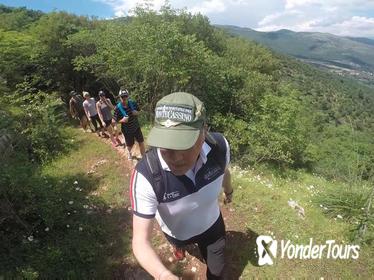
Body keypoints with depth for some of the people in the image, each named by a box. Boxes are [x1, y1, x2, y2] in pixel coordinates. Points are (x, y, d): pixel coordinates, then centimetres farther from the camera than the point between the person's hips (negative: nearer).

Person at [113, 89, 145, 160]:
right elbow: (116, 120, -13)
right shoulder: (117, 108, -21)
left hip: (136, 127, 3)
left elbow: (138, 112, 4)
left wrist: (136, 113, -19)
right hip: (127, 130, -2)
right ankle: (129, 152, 53)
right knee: (129, 145, 17)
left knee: (141, 142, 10)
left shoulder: (133, 103, -11)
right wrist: (122, 120, -32)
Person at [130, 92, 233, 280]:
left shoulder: (219, 146, -33)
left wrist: (228, 190, 14)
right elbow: (140, 241, -36)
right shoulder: (145, 176, -42)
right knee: (177, 241, 37)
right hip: (177, 232, 0)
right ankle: (178, 246, 76)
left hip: (211, 224, 1)